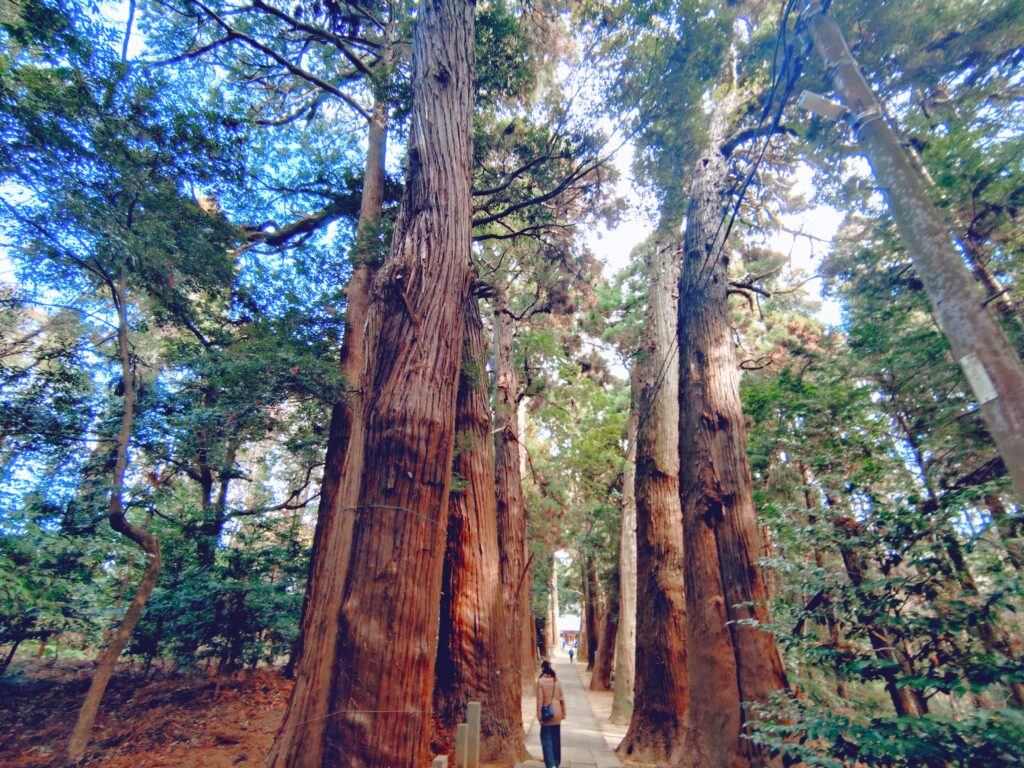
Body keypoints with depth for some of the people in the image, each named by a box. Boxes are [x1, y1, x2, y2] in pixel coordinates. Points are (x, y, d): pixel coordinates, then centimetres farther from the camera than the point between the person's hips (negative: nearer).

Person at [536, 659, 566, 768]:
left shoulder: (541, 681, -13)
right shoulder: (557, 681, 0)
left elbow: (540, 699, -14)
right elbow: (562, 698, 4)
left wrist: (539, 714, -8)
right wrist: (563, 713, 13)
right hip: (557, 713, 5)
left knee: (546, 739, 2)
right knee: (556, 739, 17)